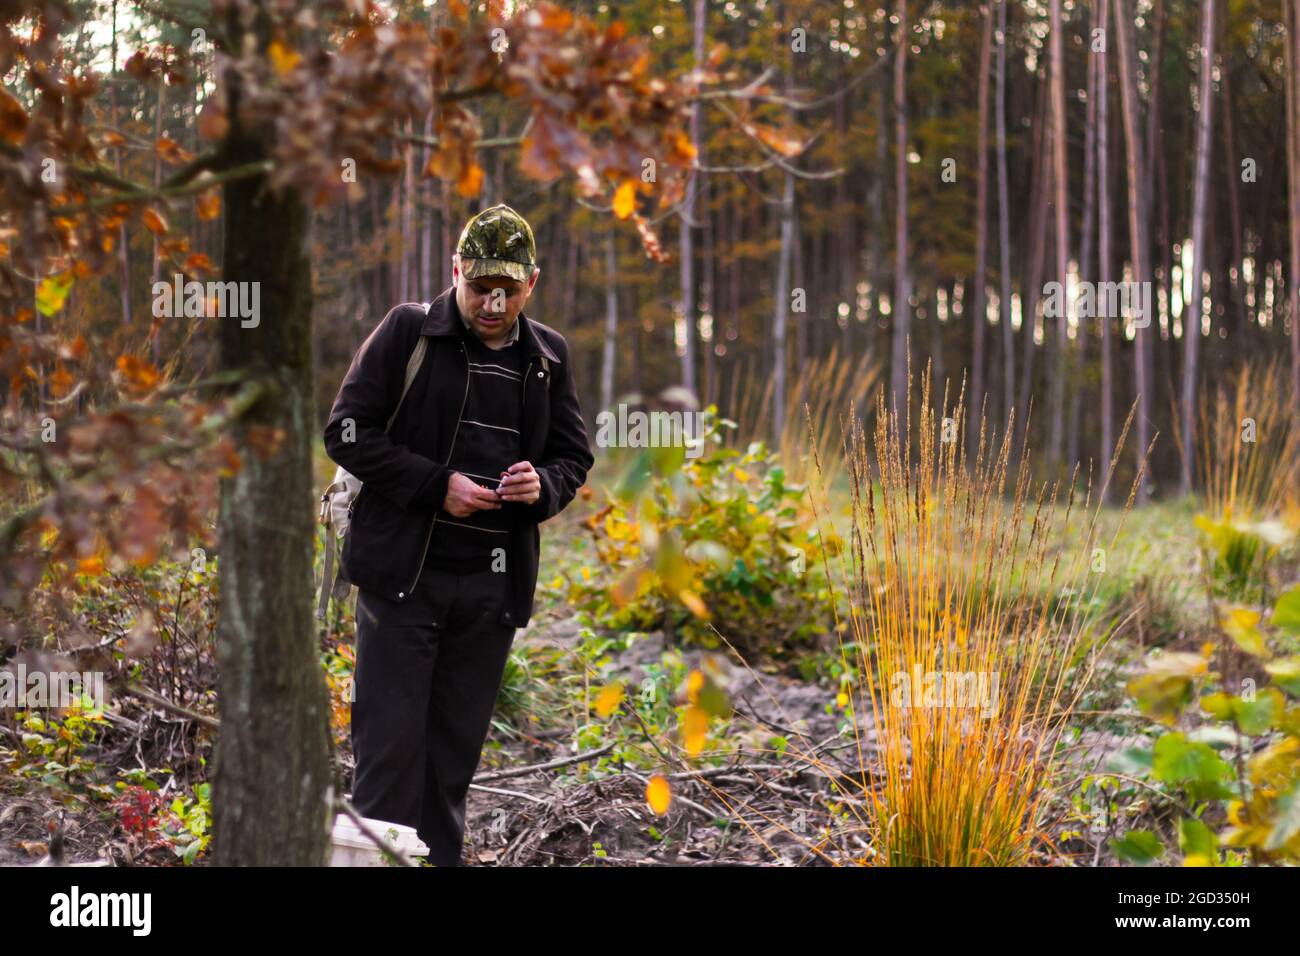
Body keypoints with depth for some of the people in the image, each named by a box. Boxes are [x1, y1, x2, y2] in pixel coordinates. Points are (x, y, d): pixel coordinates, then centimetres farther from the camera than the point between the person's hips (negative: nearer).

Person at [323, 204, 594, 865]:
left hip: (493, 584, 4)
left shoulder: (548, 356, 11)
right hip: (403, 572, -4)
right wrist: (436, 486, -15)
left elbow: (574, 456, 18)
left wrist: (542, 485, -6)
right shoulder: (408, 332, -2)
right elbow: (347, 431, -5)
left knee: (455, 754, 10)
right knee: (391, 744, -5)